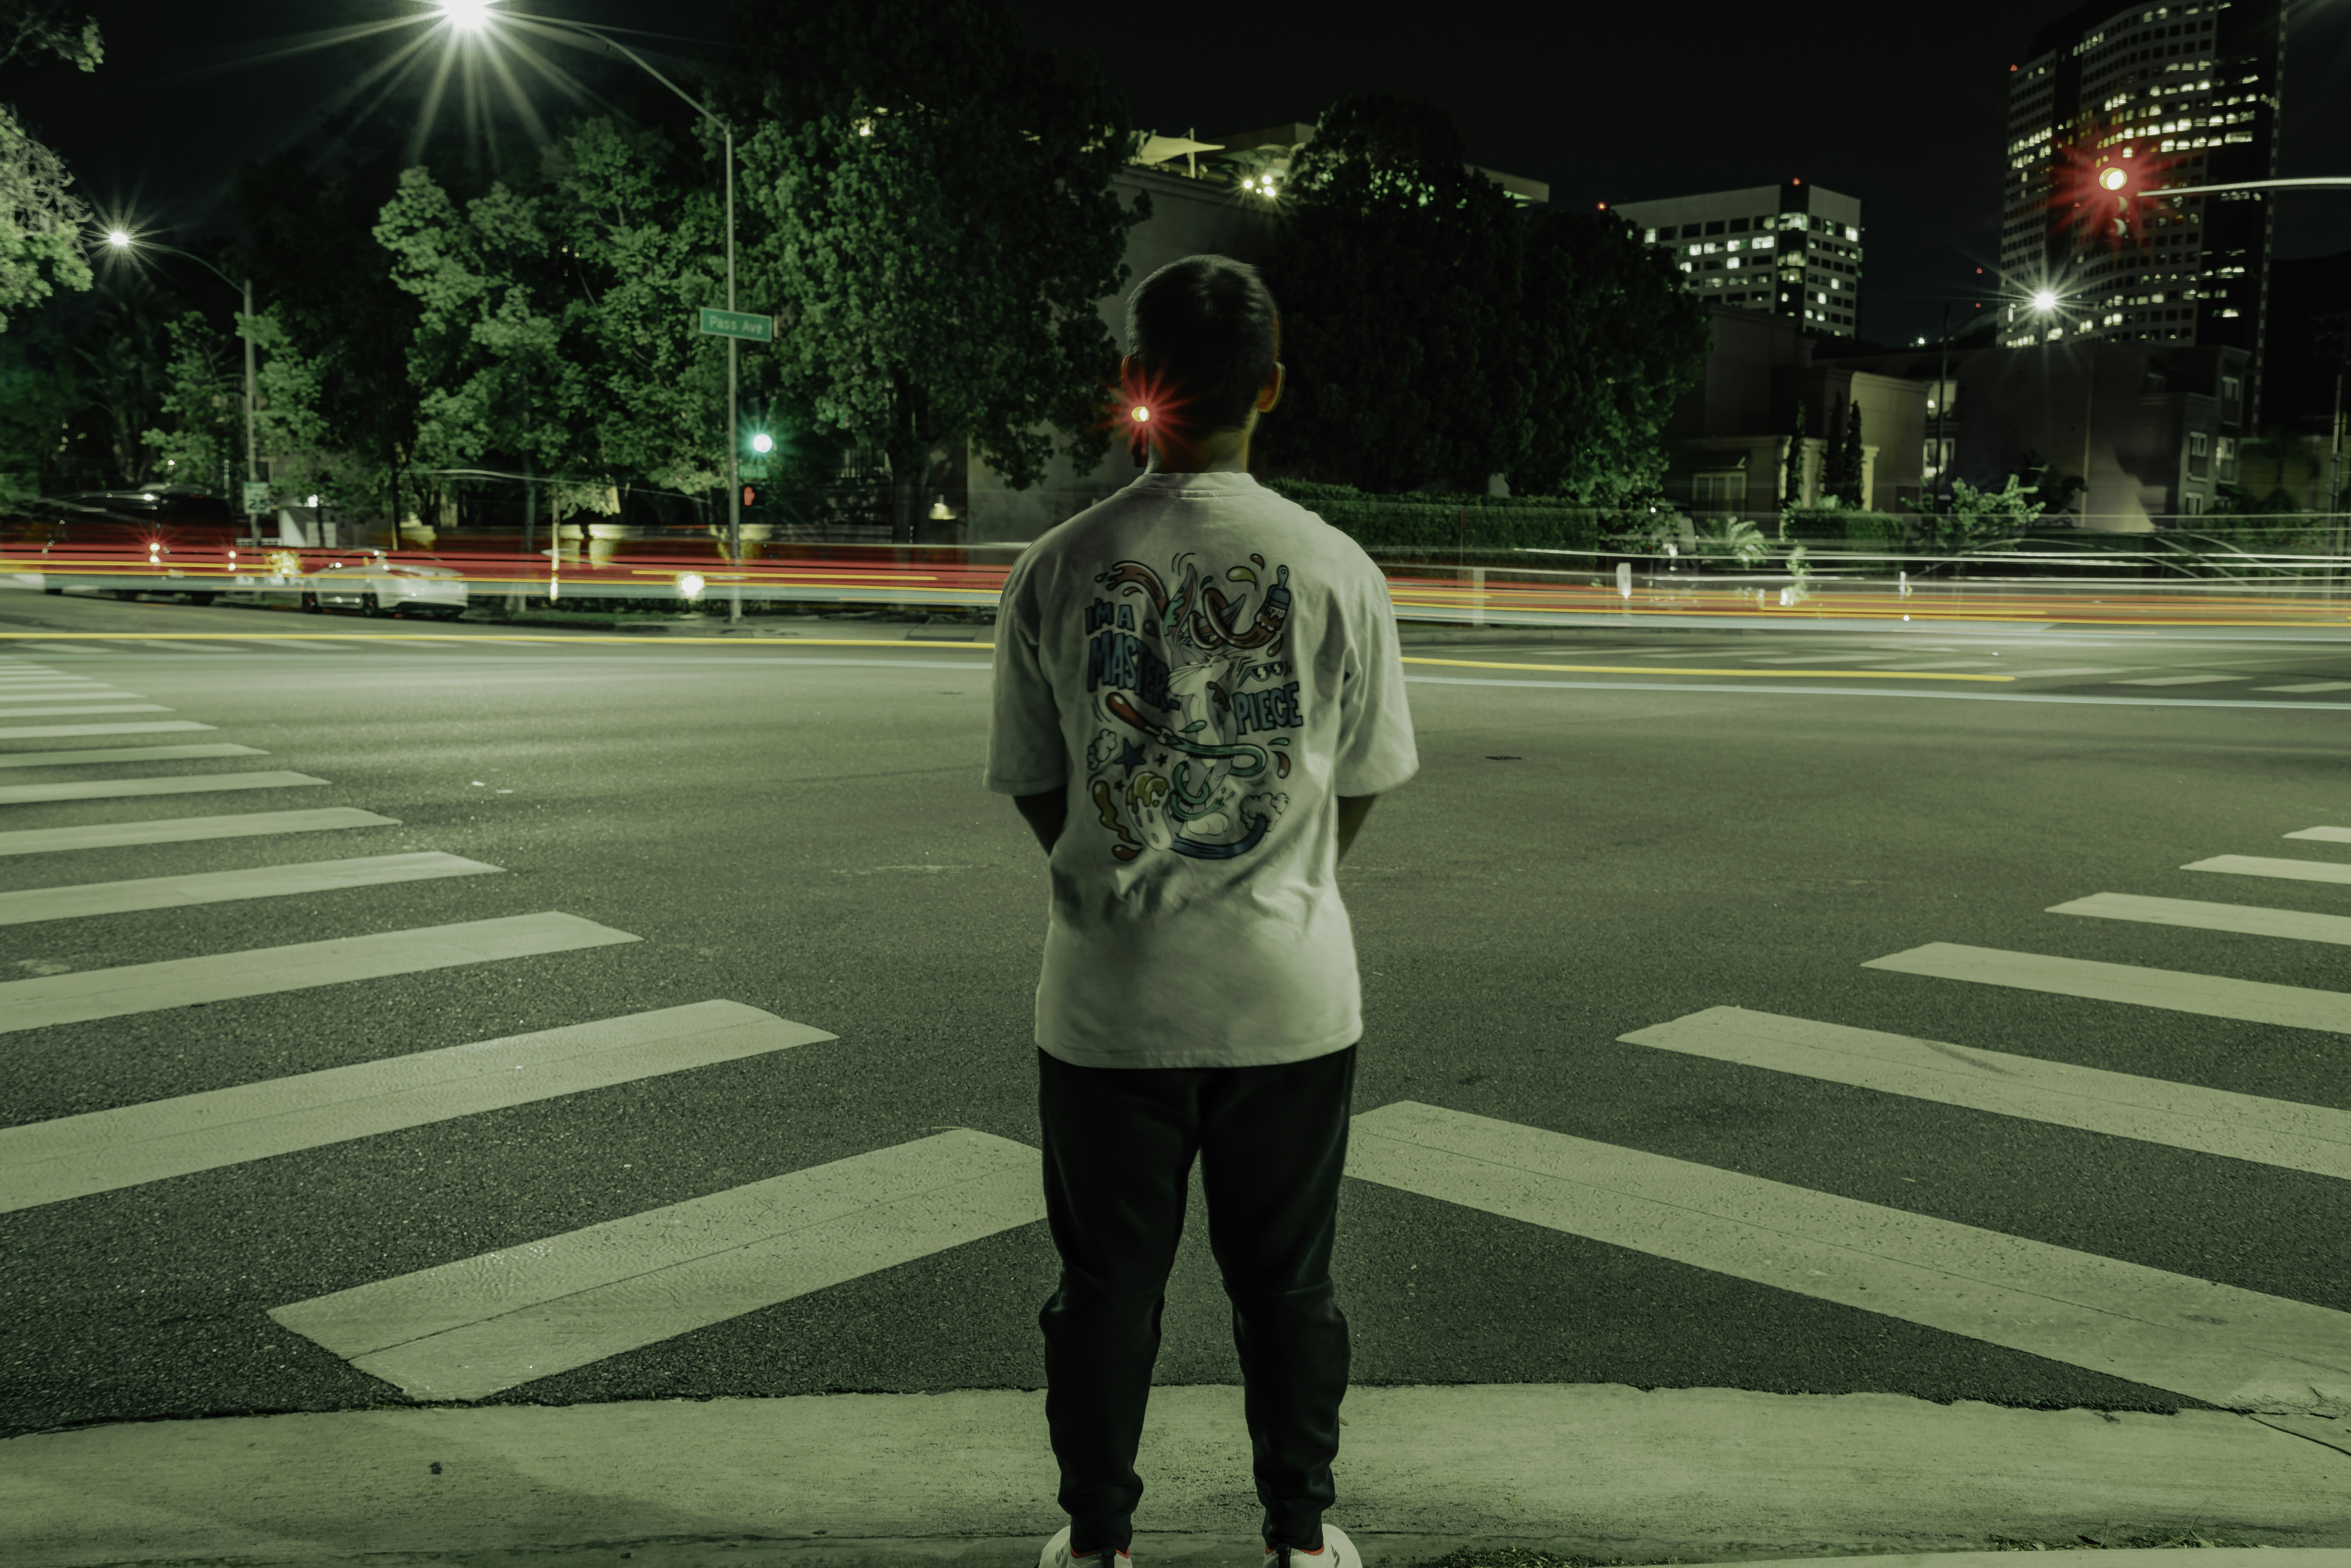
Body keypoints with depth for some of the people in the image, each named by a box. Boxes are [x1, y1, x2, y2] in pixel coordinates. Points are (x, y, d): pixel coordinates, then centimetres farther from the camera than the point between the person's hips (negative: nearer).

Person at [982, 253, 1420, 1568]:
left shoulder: (1057, 568, -6)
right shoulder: (1335, 568, -6)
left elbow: (1035, 788, 3)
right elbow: (1364, 786, 4)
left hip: (1109, 992, 0)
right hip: (1291, 990, 0)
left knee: (1107, 1281, 14)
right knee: (1286, 1279, 15)